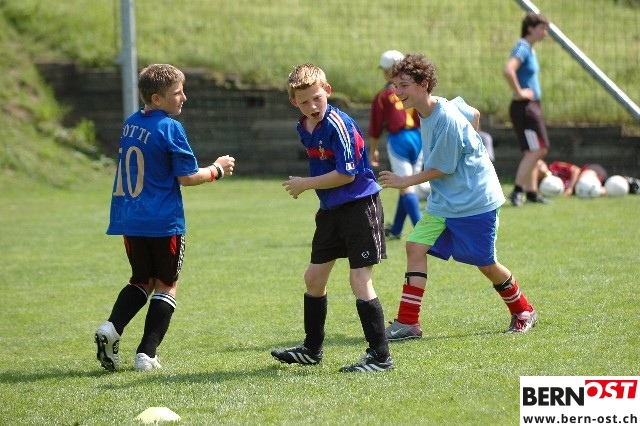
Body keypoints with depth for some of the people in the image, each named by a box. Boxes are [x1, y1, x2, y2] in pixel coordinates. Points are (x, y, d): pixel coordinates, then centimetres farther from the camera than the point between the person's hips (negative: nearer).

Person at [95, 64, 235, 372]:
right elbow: (188, 176, -11)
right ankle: (146, 354, 1)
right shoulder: (169, 128, -13)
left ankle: (112, 327, -5)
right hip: (164, 222, -6)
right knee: (165, 286, 8)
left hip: (129, 219, 6)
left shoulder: (130, 124, 8)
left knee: (141, 280, 19)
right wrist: (217, 169, 6)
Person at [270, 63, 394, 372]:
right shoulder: (304, 128, 7)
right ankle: (312, 349, 30)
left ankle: (380, 356, -8)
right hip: (331, 210, 9)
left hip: (359, 205, -9)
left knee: (359, 280, -12)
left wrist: (306, 184, -13)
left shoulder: (338, 125, -20)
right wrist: (305, 186, 8)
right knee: (314, 277, 15)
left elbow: (346, 174, -22)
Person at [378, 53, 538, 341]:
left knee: (485, 263, 3)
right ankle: (407, 323, -7)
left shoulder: (446, 120, -26)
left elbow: (441, 170, -19)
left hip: (475, 200, -8)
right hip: (443, 202, 8)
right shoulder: (427, 110, 1)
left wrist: (405, 182, -12)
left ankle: (523, 312, 29)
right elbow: (473, 114, 17)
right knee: (415, 245, -6)